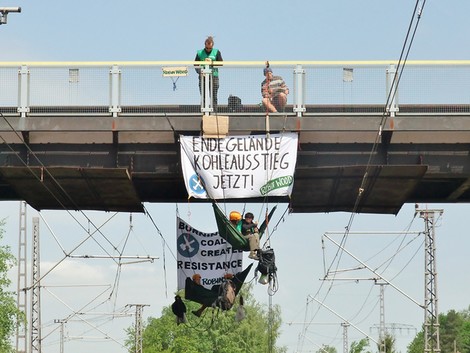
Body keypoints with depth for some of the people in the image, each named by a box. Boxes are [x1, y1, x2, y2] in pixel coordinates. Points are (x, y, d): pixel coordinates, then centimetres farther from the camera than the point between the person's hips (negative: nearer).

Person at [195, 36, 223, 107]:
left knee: (214, 97, -2)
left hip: (214, 77, -1)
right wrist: (200, 72, -11)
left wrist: (212, 62, -15)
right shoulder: (200, 53, 9)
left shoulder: (217, 52, 7)